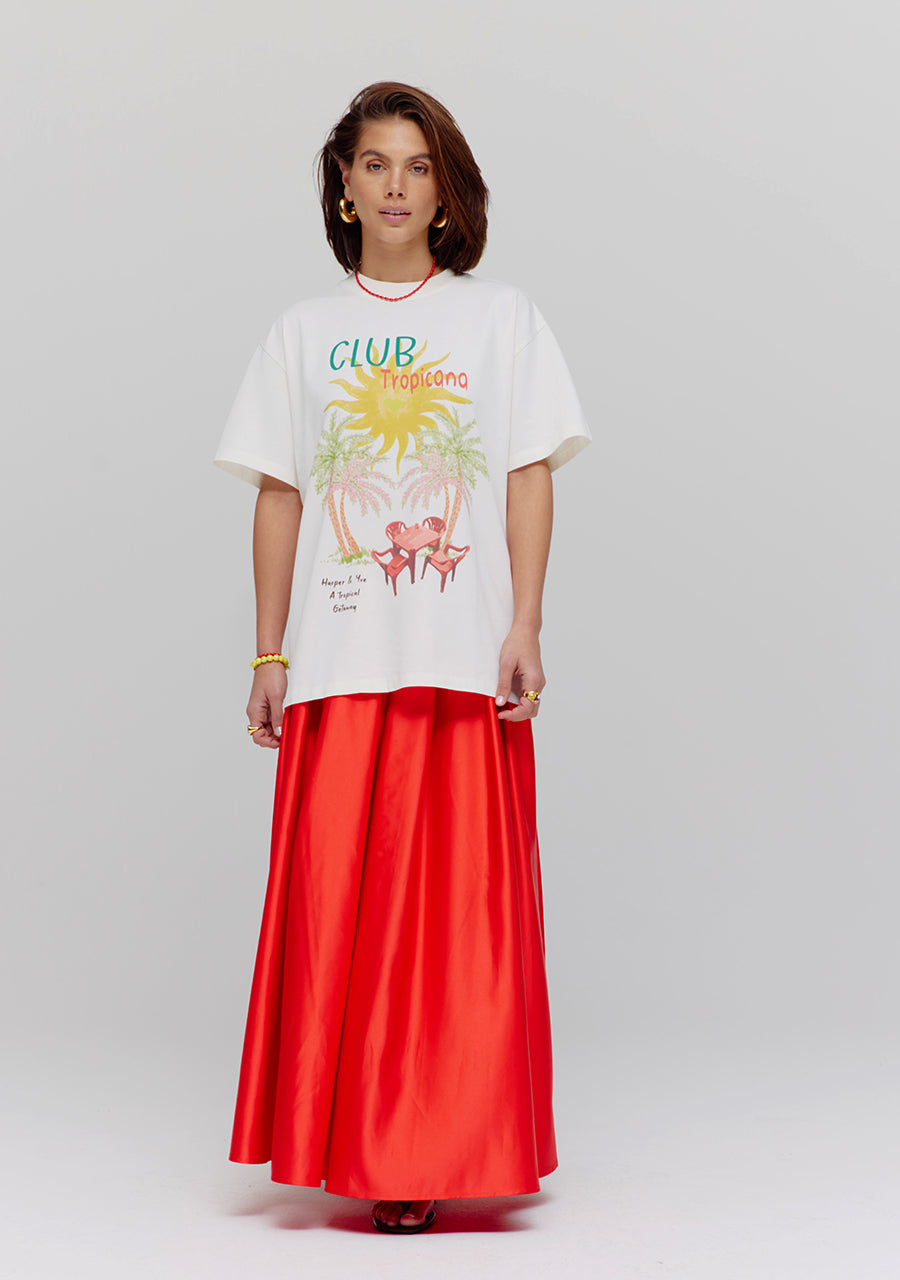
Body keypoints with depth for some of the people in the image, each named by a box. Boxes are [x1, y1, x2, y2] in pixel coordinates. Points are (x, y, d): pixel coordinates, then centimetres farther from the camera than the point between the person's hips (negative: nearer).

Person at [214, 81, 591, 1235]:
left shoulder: (502, 319, 9)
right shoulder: (303, 332, 12)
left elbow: (530, 481, 4)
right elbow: (279, 498, 10)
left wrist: (525, 629, -6)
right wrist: (268, 653, 5)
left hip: (466, 660, -1)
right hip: (339, 660, 1)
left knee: (460, 902, -2)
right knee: (335, 905, -1)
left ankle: (441, 1151, 10)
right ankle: (352, 1147, 11)